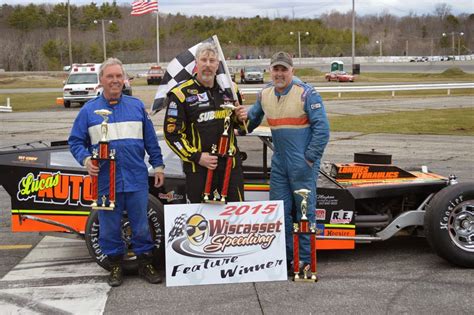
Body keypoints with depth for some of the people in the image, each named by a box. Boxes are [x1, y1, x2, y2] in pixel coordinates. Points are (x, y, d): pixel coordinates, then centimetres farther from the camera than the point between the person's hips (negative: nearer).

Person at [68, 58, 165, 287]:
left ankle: (145, 263, 22)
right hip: (105, 181, 0)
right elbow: (76, 141, 5)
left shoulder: (136, 106, 8)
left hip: (137, 179, 1)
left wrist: (158, 166, 10)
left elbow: (151, 140, 12)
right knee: (109, 227, 8)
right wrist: (86, 160, -13)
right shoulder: (89, 110, 4)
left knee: (141, 224, 8)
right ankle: (115, 265, 24)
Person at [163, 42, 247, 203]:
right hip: (198, 167, -4)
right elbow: (172, 133, -6)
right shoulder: (181, 93, -5)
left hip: (231, 165, 4)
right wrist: (196, 156, -13)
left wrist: (240, 118, -1)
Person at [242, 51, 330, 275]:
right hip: (279, 162, 6)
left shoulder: (306, 93, -11)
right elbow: (252, 117, 25)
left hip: (302, 164, -6)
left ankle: (304, 259, 12)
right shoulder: (264, 94, 7)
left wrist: (310, 157, -14)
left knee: (304, 210, 1)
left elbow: (322, 128, -13)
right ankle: (285, 255, 23)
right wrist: (243, 120, 2)